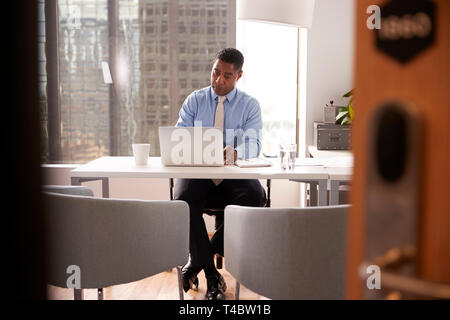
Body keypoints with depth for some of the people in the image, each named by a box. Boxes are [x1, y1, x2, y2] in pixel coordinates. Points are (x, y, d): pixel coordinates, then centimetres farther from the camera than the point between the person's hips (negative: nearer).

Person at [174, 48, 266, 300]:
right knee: (184, 197, -32)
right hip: (197, 173, 1)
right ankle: (210, 272, -19)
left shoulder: (250, 105, 6)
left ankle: (198, 259, -17)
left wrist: (236, 153, -32)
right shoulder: (195, 100, 10)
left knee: (255, 196, -32)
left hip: (234, 176, 0)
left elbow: (253, 144, -9)